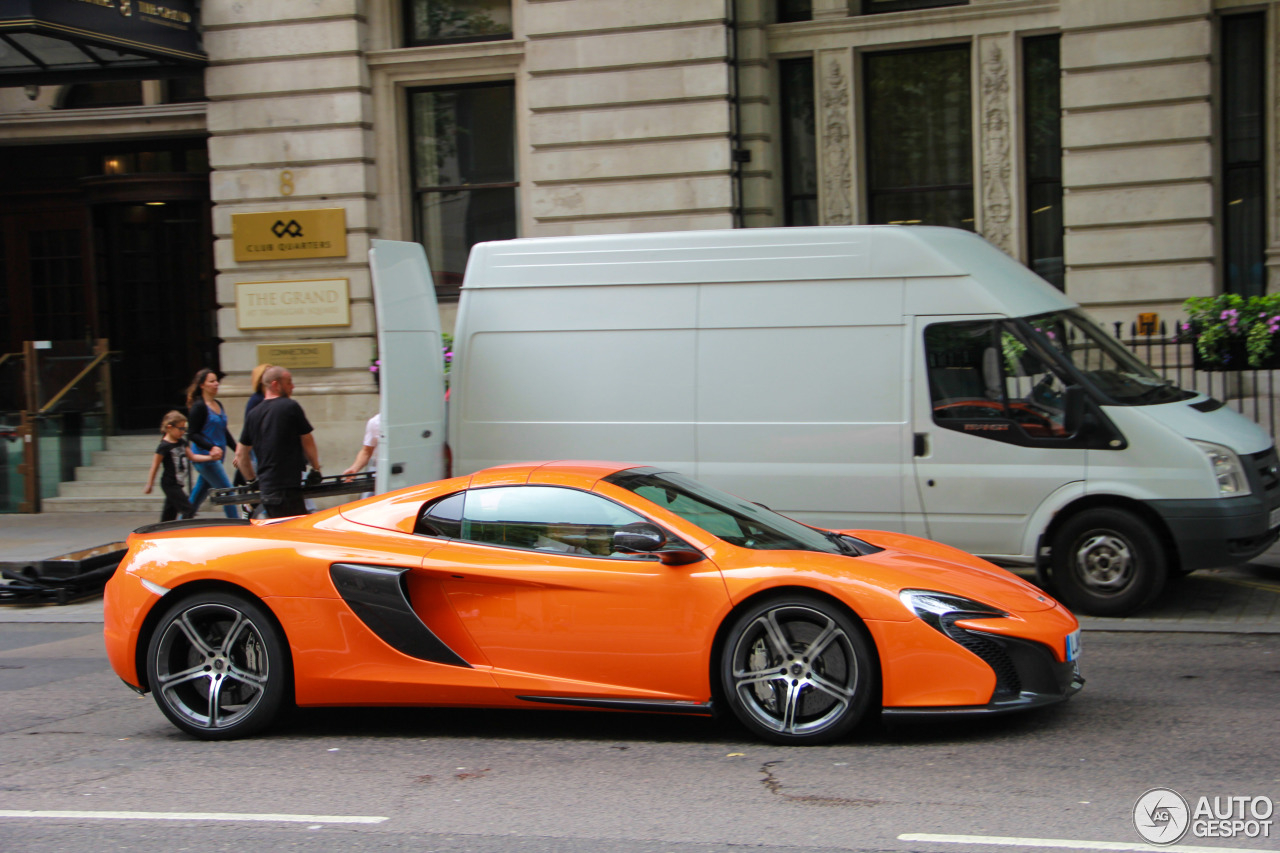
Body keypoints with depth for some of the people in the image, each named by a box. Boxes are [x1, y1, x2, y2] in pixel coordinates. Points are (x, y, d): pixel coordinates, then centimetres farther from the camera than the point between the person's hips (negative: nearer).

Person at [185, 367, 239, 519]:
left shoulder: (218, 405, 15)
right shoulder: (198, 407, -10)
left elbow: (224, 432, 22)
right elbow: (192, 434, -13)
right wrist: (211, 447, -25)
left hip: (217, 458, 8)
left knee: (197, 498, 12)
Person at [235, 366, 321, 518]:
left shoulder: (253, 414, 11)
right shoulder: (291, 407, -7)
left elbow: (241, 454, 17)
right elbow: (308, 442, 2)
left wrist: (253, 479, 28)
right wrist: (316, 468, 17)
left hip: (265, 488, 7)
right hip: (287, 487, -7)